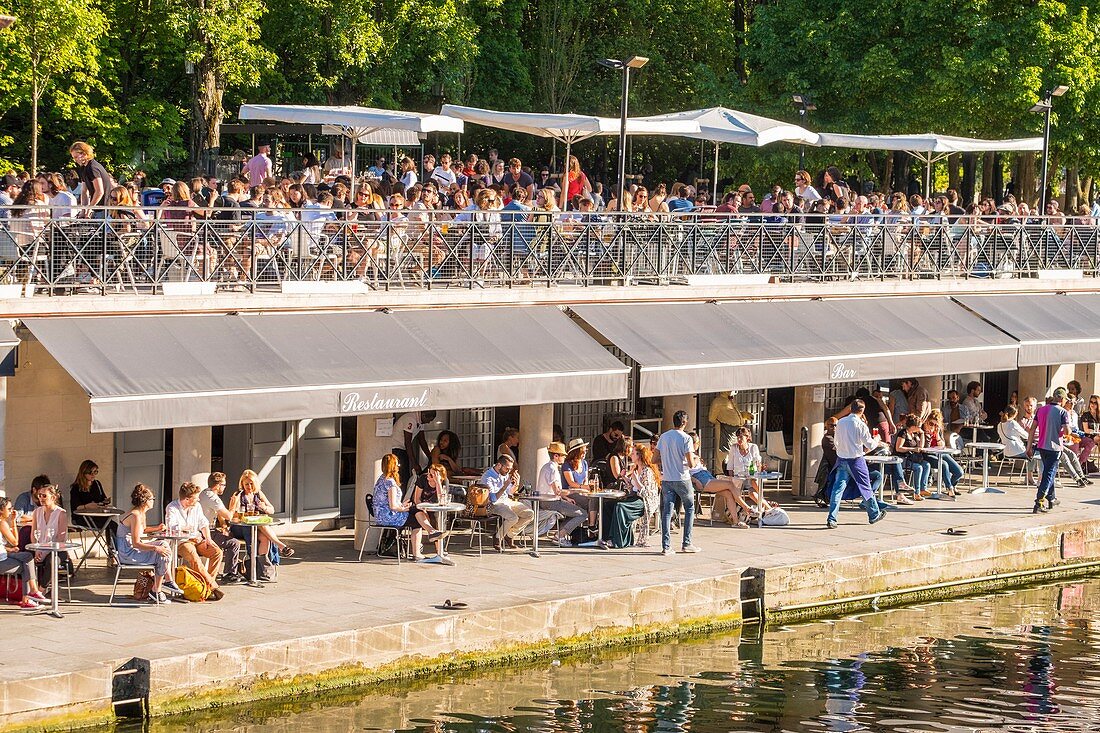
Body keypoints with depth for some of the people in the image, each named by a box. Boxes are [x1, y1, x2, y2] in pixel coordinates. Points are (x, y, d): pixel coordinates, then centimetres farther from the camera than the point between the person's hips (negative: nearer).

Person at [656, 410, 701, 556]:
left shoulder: (663, 437, 4)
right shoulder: (686, 438, -11)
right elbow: (691, 463, -15)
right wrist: (694, 460, 7)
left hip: (666, 479, 4)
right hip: (682, 479, -4)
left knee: (667, 511, 4)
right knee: (690, 508, 13)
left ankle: (666, 546, -2)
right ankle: (686, 544, 11)